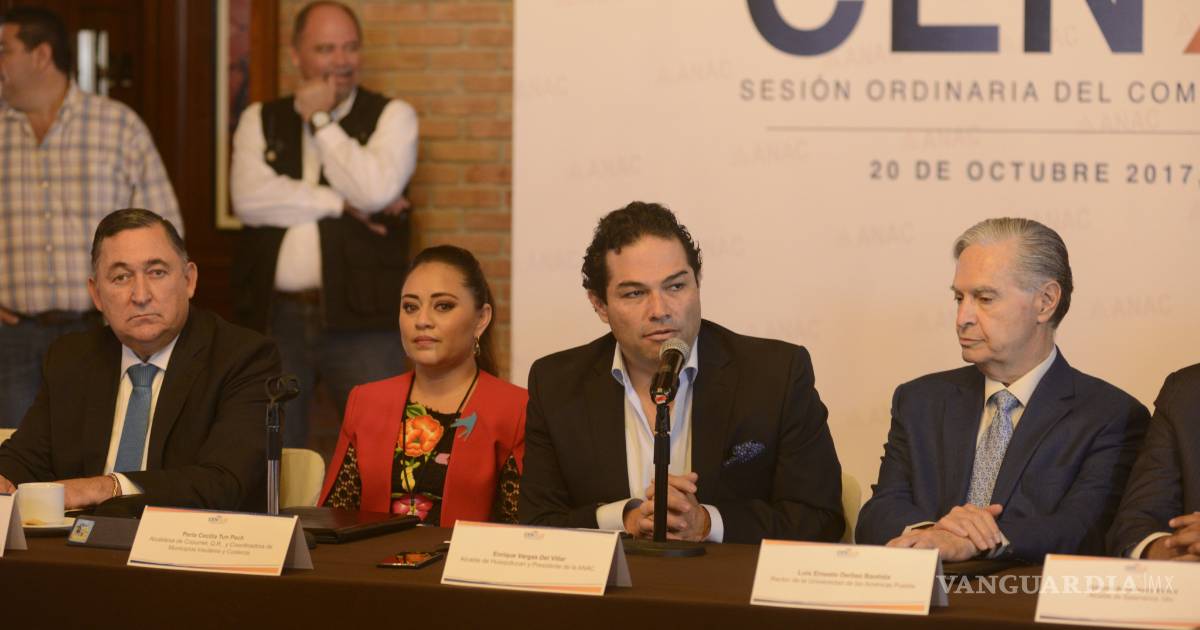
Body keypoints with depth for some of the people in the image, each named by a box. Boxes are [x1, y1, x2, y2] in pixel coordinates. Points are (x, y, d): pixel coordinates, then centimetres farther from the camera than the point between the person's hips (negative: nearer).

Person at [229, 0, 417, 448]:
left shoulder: (391, 117, 6)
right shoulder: (260, 121, 12)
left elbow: (375, 191, -12)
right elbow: (250, 199, -5)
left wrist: (320, 121, -4)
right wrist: (339, 204, -9)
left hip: (360, 319, -2)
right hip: (275, 317, 2)